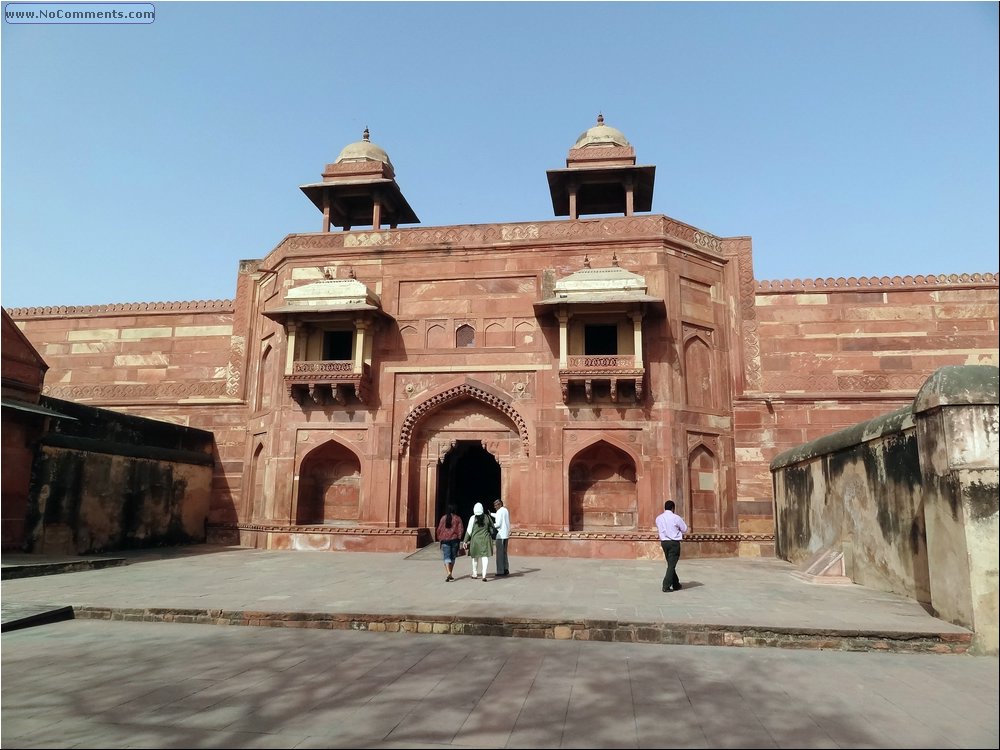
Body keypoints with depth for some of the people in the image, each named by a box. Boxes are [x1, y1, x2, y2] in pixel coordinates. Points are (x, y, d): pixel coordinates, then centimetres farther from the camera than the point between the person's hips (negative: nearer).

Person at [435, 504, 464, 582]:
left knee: (446, 557, -4)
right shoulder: (457, 518, 1)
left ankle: (448, 573, -23)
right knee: (453, 557, 14)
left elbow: (439, 529, 0)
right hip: (454, 540, 1)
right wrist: (459, 538, 10)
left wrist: (439, 538, 13)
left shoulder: (443, 518, 1)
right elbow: (461, 529, -4)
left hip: (445, 540, -1)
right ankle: (450, 574, 22)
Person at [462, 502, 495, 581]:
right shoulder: (487, 517, 1)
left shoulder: (473, 518, -5)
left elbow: (469, 531, -3)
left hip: (475, 539, 0)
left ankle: (475, 574, 29)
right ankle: (484, 574, -13)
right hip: (485, 539, 0)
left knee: (475, 557, 16)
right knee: (485, 557, -2)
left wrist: (465, 541, 3)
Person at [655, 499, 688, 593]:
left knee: (670, 564, 18)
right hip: (674, 543, -5)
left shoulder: (658, 518, 3)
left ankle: (676, 585, 27)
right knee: (672, 565, -1)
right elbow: (685, 530, 0)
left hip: (664, 542, 5)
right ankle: (666, 586, -7)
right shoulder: (676, 518, -10)